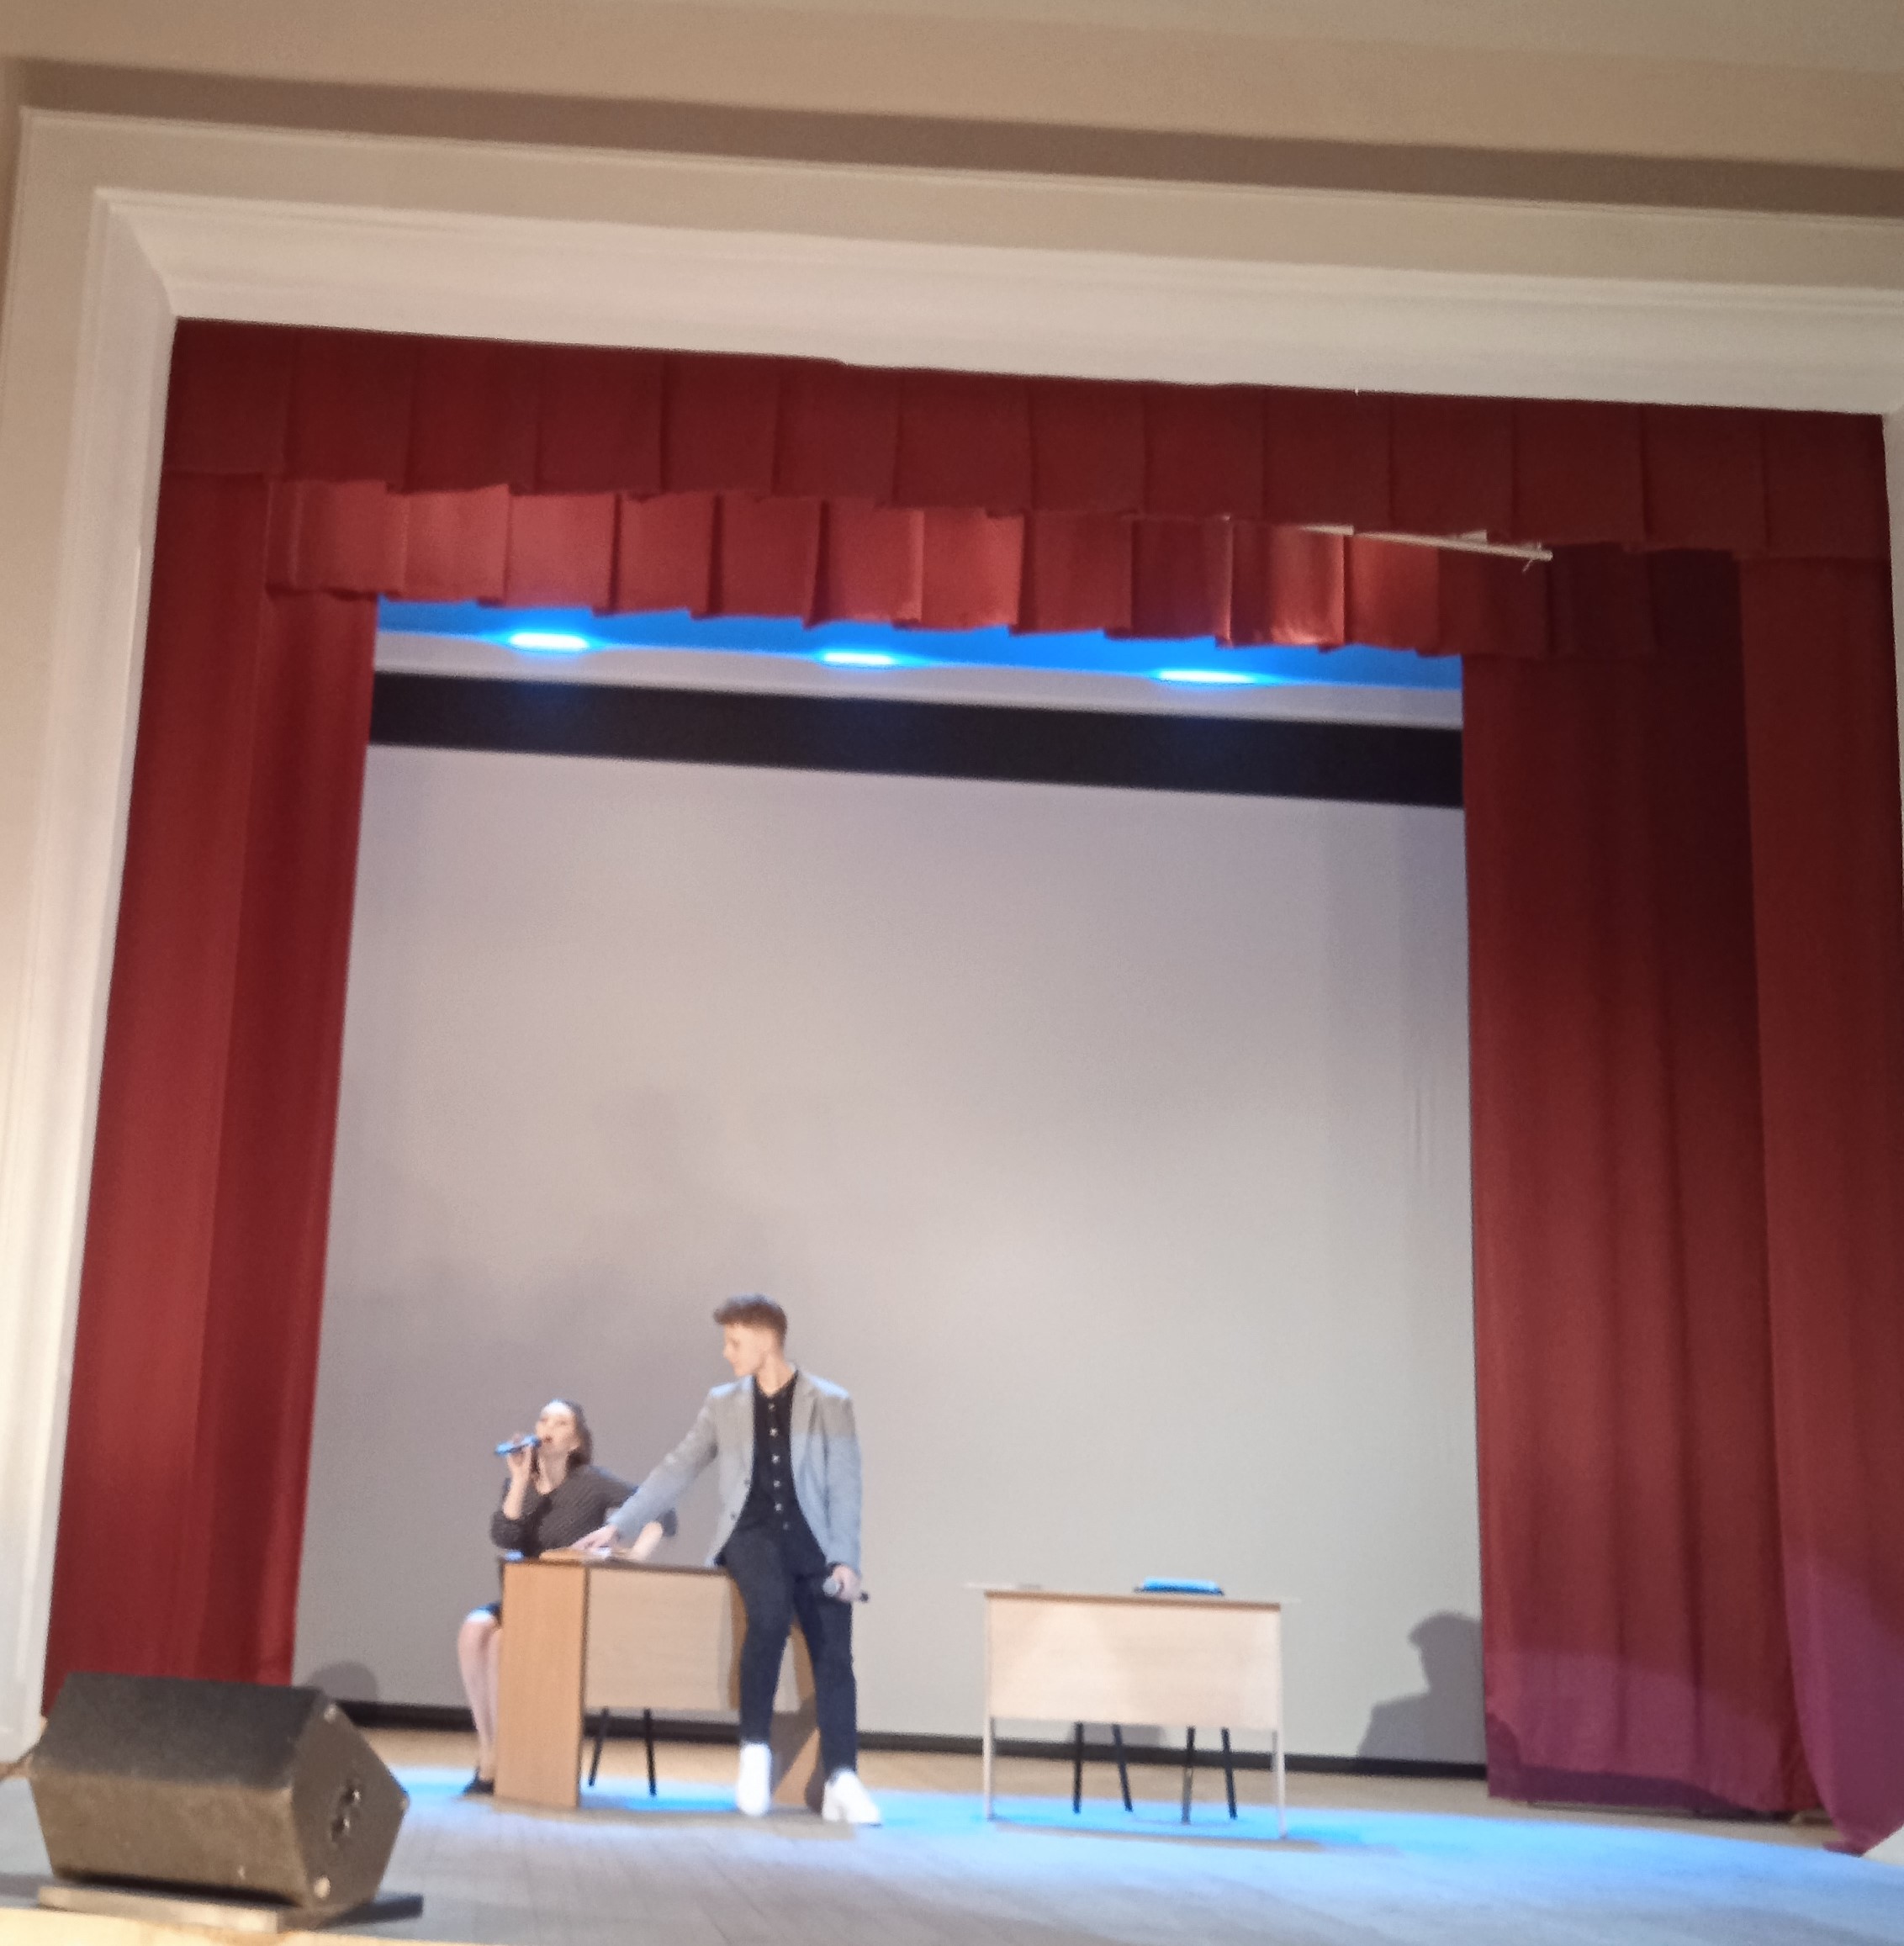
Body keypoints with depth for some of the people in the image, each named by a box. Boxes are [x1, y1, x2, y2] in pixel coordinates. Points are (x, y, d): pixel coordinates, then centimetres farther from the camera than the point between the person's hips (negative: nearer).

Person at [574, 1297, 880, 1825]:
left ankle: (842, 1784, -7)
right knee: (769, 1615, -30)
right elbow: (675, 1472, 12)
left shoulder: (829, 1403, 3)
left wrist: (844, 1560, -11)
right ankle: (755, 1750, -17)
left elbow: (844, 1488, 0)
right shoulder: (723, 1403, 11)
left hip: (813, 1542, 0)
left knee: (834, 1657, -12)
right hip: (752, 1534, 0)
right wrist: (621, 1525, 4)